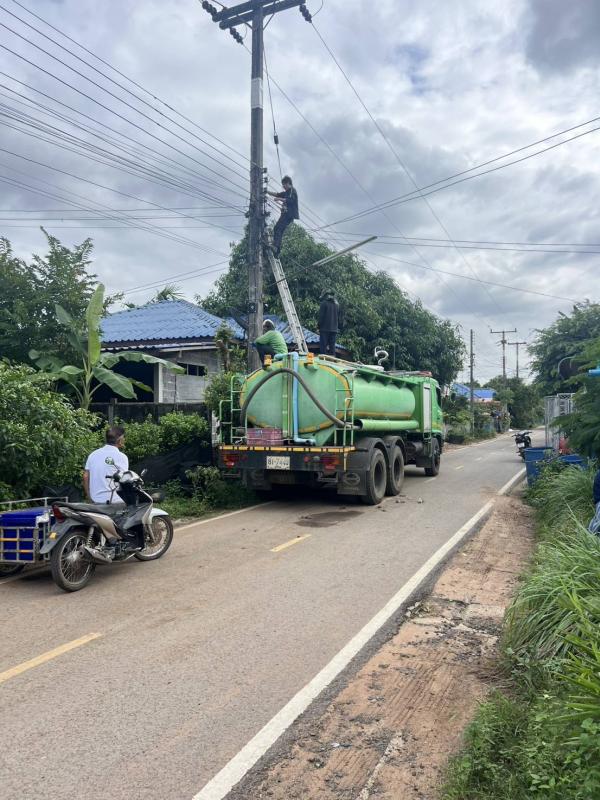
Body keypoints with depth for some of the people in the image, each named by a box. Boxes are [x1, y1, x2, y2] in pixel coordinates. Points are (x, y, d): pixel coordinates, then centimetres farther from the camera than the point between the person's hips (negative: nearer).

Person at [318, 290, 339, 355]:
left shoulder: (324, 303, -4)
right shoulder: (336, 304, 15)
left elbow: (321, 316, -8)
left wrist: (319, 327, -2)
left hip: (325, 329, -6)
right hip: (334, 329, 6)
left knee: (323, 346, -5)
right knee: (332, 346, 8)